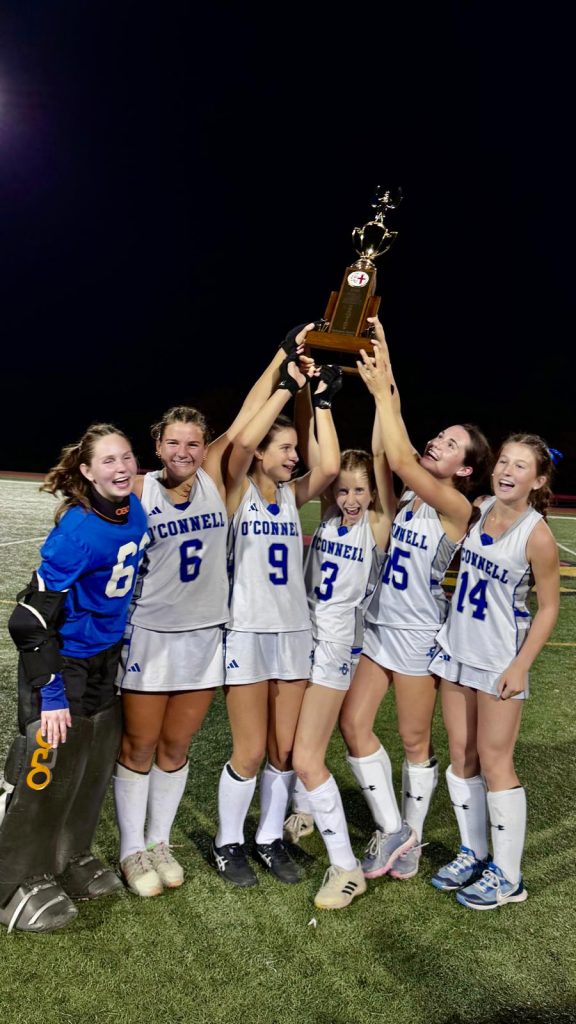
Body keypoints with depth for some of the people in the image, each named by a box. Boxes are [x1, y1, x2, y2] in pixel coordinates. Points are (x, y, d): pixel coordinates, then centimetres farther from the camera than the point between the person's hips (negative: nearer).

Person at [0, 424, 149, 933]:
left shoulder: (134, 510, -4)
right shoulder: (79, 530, -27)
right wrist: (51, 693, -22)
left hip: (104, 660, 8)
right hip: (62, 662, -7)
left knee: (97, 766, 18)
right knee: (49, 771, 5)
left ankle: (71, 860, 40)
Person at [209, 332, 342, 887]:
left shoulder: (293, 495, 7)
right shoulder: (237, 491, -5)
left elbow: (329, 468, -10)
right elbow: (242, 442, -23)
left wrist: (322, 401, -9)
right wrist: (286, 385, -19)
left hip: (294, 634, 5)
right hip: (247, 634, -5)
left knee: (285, 749, 11)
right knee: (250, 751, 2)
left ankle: (270, 838, 31)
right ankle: (227, 843, 25)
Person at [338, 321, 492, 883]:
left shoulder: (456, 506, -15)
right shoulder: (408, 489, 3)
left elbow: (400, 461, -28)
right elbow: (394, 435, -4)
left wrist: (380, 392, -24)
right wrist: (382, 358, -13)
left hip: (417, 632, -6)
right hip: (377, 624, 6)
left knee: (414, 742, 10)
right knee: (353, 723, 5)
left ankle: (411, 839, 31)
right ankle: (392, 830, 22)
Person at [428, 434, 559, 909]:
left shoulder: (537, 535, -15)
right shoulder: (477, 510, 0)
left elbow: (549, 607, -10)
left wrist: (520, 666, -13)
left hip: (499, 663, -6)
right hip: (456, 651, 6)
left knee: (494, 762, 4)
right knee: (460, 754, 13)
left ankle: (508, 877, 21)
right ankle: (473, 853, 31)